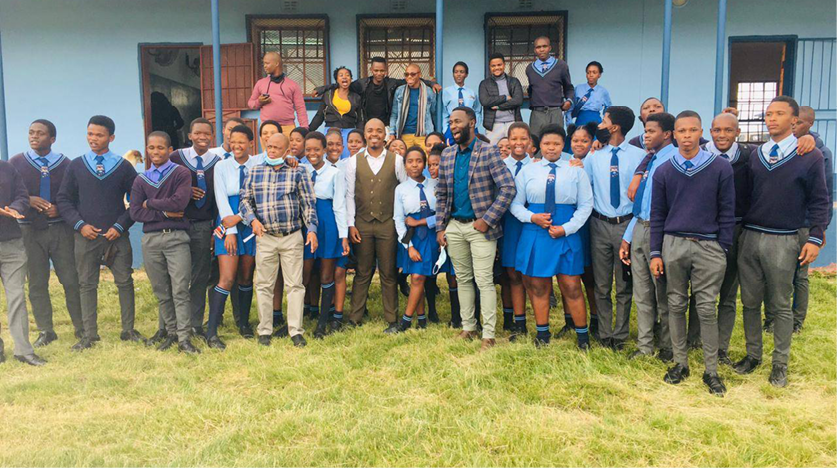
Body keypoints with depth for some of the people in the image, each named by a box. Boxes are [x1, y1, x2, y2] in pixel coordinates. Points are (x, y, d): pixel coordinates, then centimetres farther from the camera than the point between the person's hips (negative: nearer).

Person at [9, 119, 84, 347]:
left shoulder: (65, 164, 4)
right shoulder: (16, 162, 6)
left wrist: (60, 208, -11)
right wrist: (28, 200, -12)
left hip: (60, 228, -1)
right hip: (30, 229, 1)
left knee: (71, 279, -1)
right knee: (37, 283, 6)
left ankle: (81, 327, 10)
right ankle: (45, 330, 16)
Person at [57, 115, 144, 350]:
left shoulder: (123, 166, 3)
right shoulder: (76, 166, 6)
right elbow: (63, 199, 6)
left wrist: (120, 226, -8)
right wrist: (79, 224, -7)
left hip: (117, 235, -1)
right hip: (86, 235, 1)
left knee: (125, 282, 2)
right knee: (87, 285, 6)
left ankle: (128, 330, 13)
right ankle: (89, 334, 14)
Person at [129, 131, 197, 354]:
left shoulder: (181, 173, 1)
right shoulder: (141, 179, 12)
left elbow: (179, 202, -15)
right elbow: (135, 212, 2)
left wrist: (150, 203, -3)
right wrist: (164, 212, -9)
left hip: (177, 237, -4)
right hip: (151, 239, 4)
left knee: (180, 290, -7)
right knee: (161, 291, 9)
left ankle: (184, 338, -3)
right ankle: (171, 333, 20)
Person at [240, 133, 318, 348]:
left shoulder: (298, 172, 3)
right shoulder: (254, 172, 9)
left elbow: (308, 203, 1)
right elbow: (245, 199, 9)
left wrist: (312, 229, -9)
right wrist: (252, 219, -9)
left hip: (292, 237, -2)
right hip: (265, 237, 2)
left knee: (295, 284, 0)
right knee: (264, 285, 6)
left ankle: (296, 330, 7)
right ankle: (264, 330, 17)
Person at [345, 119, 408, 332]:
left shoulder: (396, 160, 3)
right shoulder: (353, 161, 5)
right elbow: (349, 195, 4)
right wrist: (351, 224, -1)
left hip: (388, 224, 0)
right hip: (362, 224, 1)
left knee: (389, 274, 5)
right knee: (362, 273, 6)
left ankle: (391, 320, 13)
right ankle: (354, 318, 16)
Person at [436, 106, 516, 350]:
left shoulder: (488, 152, -7)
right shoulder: (447, 154, 10)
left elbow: (508, 188, -14)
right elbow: (441, 194, 14)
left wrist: (487, 220, -17)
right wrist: (440, 227, 7)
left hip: (480, 227, -5)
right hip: (454, 226, 6)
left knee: (484, 281, -4)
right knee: (463, 279, 13)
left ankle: (488, 334, 3)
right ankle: (468, 327, 24)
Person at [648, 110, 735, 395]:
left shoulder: (721, 168, 0)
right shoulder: (664, 171, 5)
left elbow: (727, 212, 3)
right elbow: (657, 215, 8)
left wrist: (723, 250, -1)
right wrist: (656, 253, 3)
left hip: (708, 247, -2)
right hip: (673, 245, 2)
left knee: (706, 309, 1)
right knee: (676, 306, 9)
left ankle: (711, 370, 12)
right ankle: (680, 363, 20)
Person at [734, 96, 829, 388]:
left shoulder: (810, 156, -1)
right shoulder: (754, 155, 8)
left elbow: (819, 201, -1)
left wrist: (815, 238, -8)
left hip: (783, 242, -3)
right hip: (749, 237, 3)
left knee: (780, 306, 6)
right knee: (750, 302, 11)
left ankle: (780, 364, 18)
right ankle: (753, 355, 25)